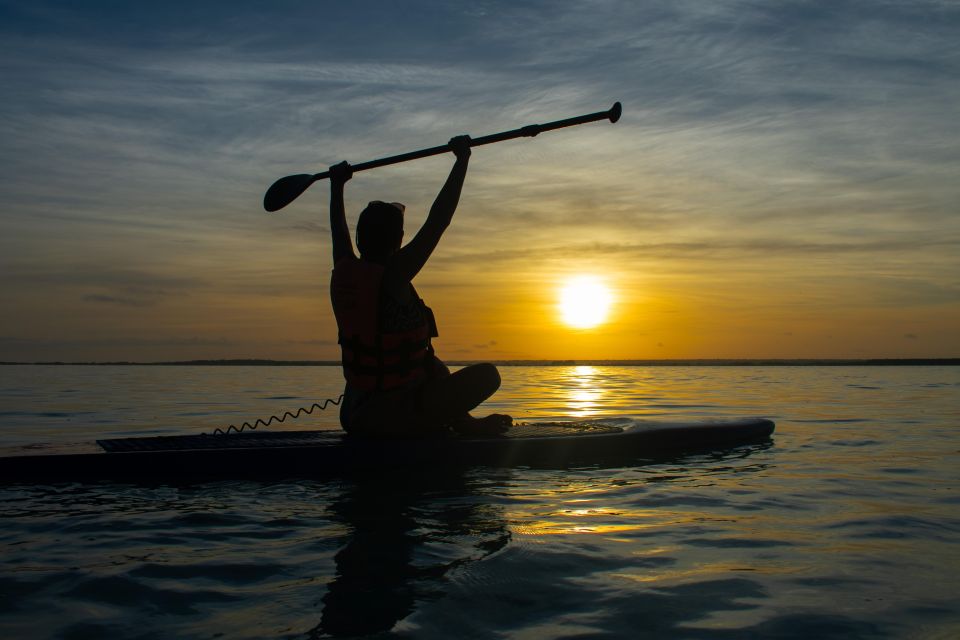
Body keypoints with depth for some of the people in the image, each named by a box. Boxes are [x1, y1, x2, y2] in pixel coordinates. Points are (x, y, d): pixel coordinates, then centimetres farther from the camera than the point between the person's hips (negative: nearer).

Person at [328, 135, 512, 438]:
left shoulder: (343, 274, 1)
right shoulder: (393, 277, -19)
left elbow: (338, 228, 22)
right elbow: (438, 220, -15)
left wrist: (337, 184, 37)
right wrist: (462, 158, -7)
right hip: (395, 417, -9)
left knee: (437, 369, 32)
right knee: (486, 374, -7)